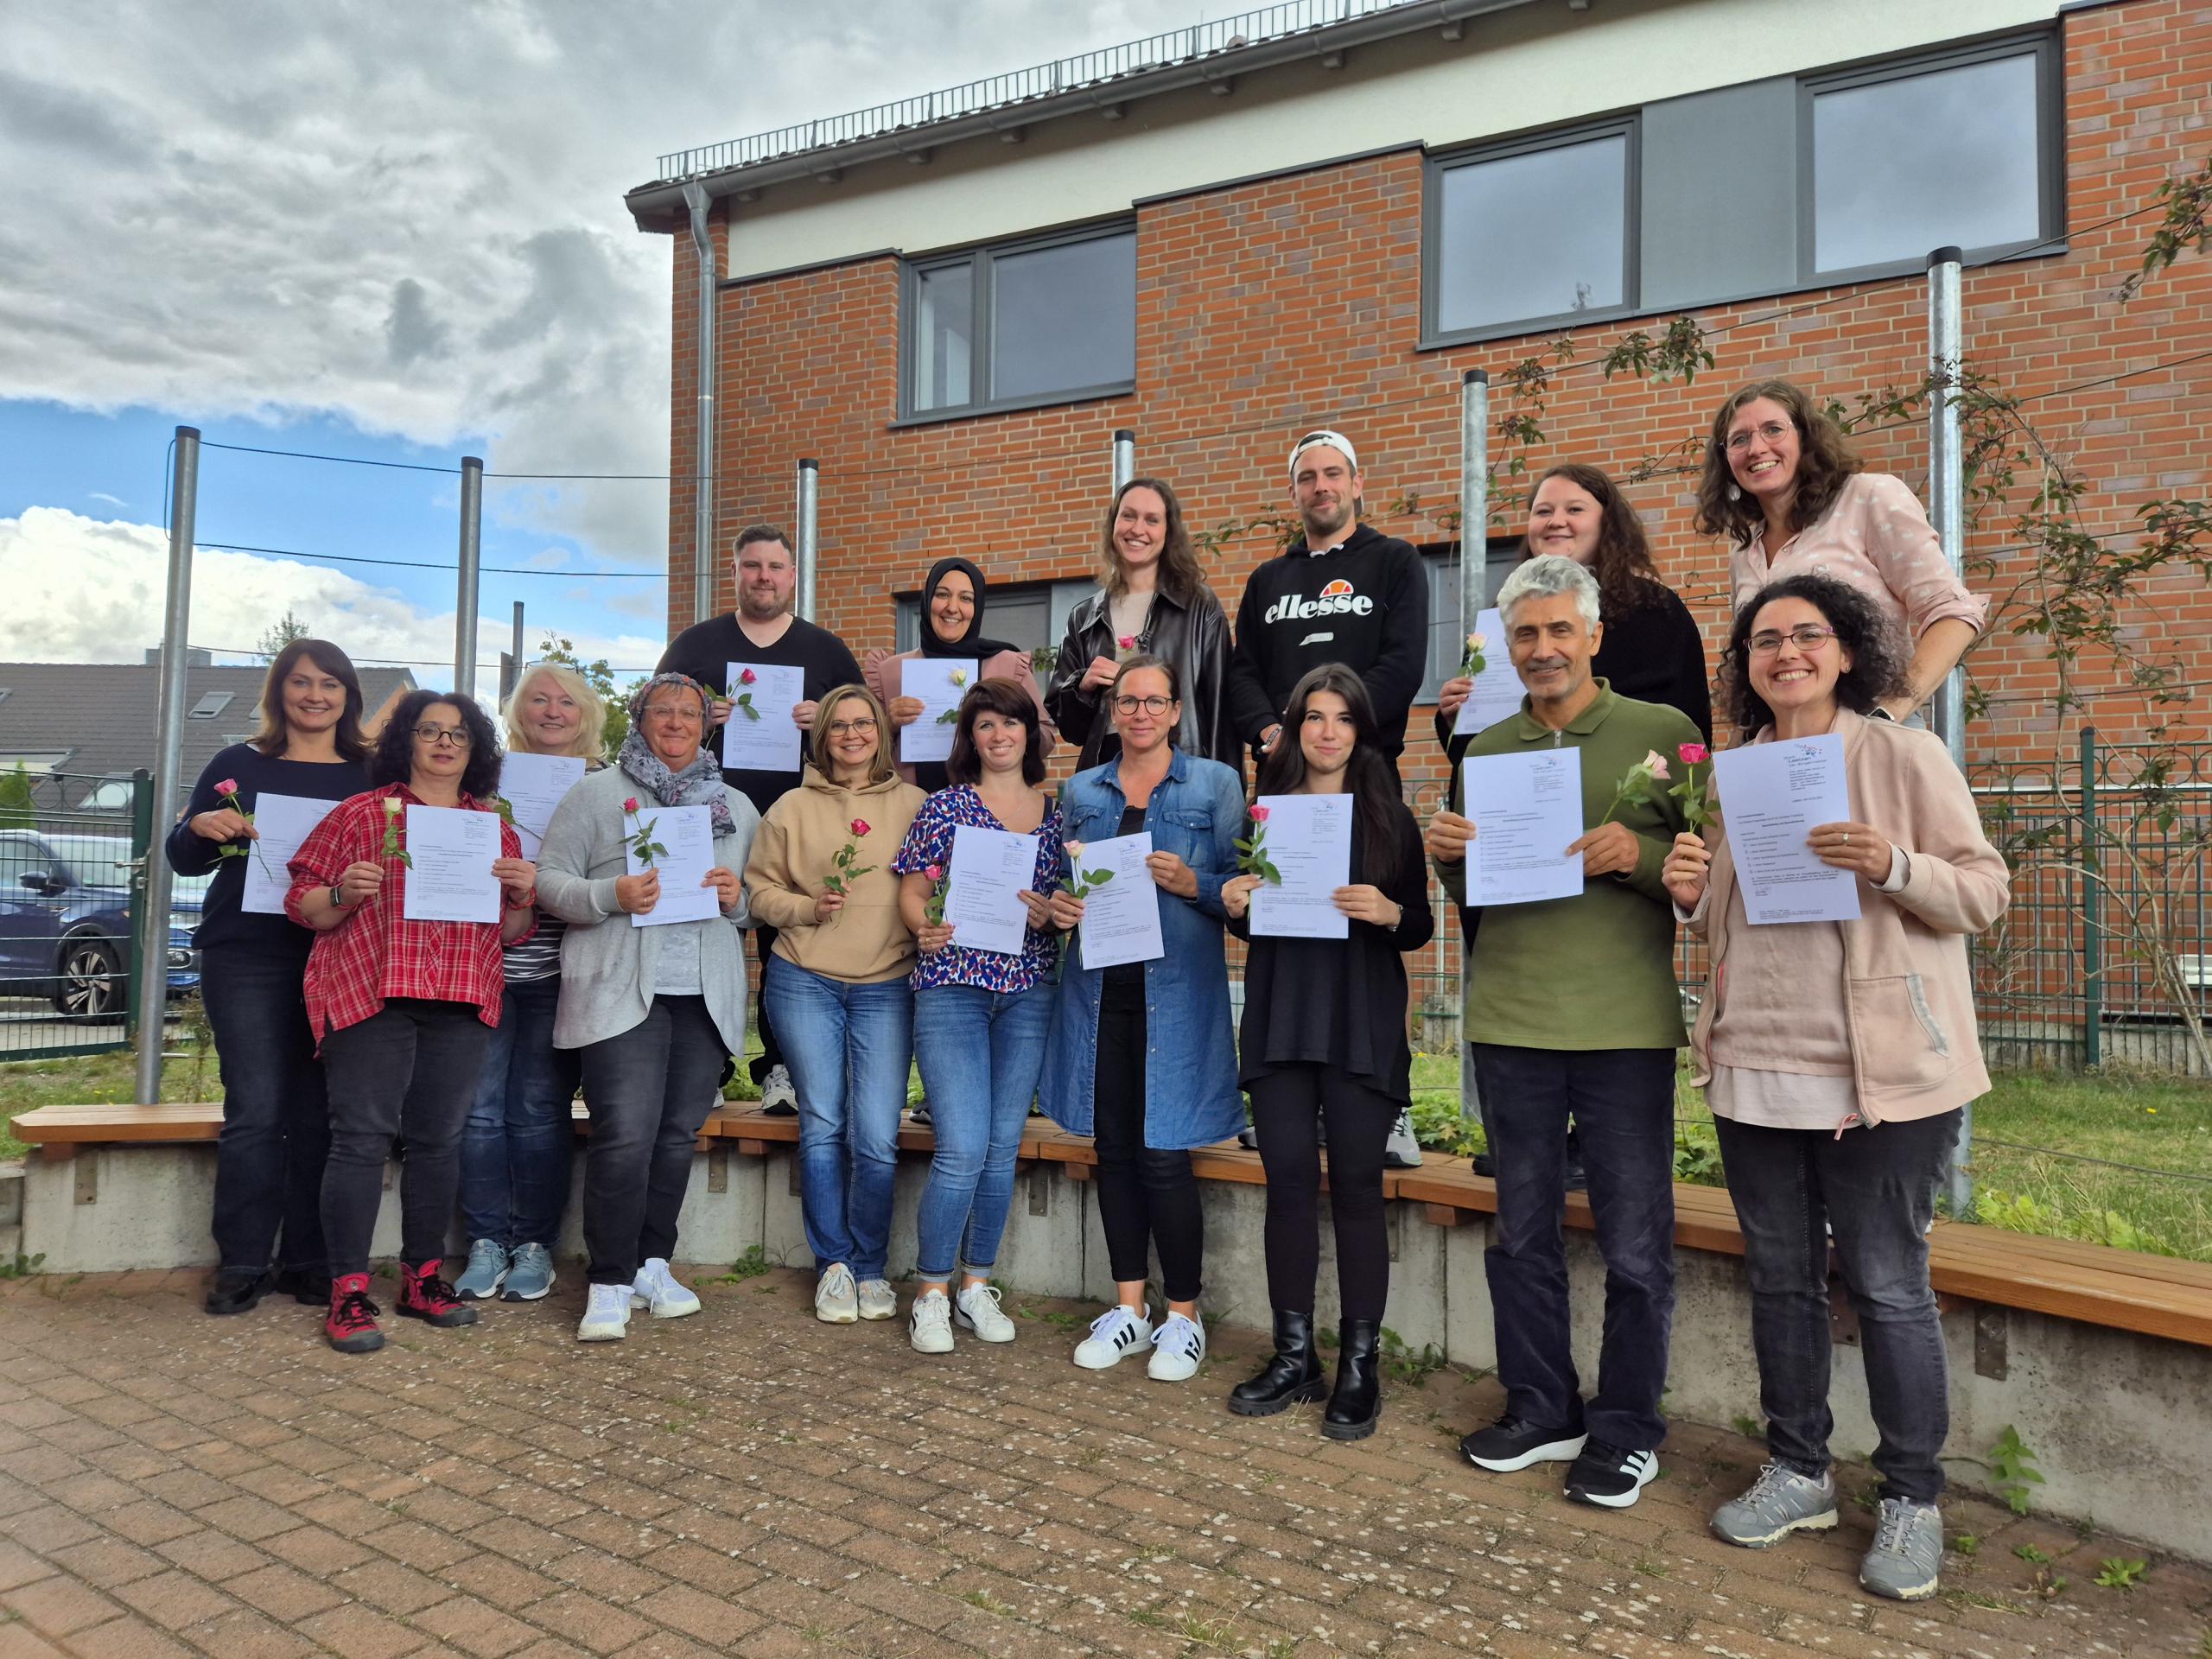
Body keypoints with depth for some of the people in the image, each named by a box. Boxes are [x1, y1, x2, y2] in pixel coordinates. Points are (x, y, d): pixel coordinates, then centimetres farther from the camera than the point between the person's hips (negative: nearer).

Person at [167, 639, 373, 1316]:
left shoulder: (373, 773, 8)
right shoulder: (238, 764, 8)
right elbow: (184, 859, 10)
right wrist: (202, 826, -12)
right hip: (247, 958, -1)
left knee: (318, 1114, 3)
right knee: (255, 1110, -3)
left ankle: (307, 1261, 12)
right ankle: (242, 1264, 7)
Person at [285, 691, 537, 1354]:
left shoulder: (495, 828, 15)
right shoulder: (358, 814, 5)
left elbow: (512, 932, 19)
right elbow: (303, 903, 5)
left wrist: (521, 895, -2)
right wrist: (342, 894, -15)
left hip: (461, 1004, 4)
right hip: (369, 997, -3)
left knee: (439, 1139, 9)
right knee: (363, 1137, -5)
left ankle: (423, 1278, 20)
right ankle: (348, 1294, 2)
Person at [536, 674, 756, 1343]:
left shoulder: (736, 807, 16)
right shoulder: (597, 793, 5)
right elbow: (549, 879, 0)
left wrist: (739, 899, -4)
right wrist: (612, 895, -17)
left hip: (705, 995, 4)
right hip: (621, 989, -4)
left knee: (678, 1134, 9)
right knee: (625, 1136, -10)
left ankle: (652, 1263, 24)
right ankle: (610, 1283, 3)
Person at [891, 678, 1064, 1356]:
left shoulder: (1057, 811, 10)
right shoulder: (945, 805, 3)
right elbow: (912, 893, 2)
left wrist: (1050, 914, -10)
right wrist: (924, 928, -19)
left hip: (1029, 992, 3)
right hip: (952, 985, -3)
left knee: (1003, 1148, 8)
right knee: (962, 1149, -9)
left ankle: (976, 1287, 23)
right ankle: (931, 1294, 10)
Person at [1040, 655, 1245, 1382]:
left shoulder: (1215, 784, 2)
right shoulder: (1080, 791, 13)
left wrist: (1192, 884, -18)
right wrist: (1058, 906, -3)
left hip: (1176, 990, -4)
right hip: (1098, 988, 4)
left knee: (1163, 1154, -4)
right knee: (1113, 1148, 9)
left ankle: (1183, 1315, 14)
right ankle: (1130, 1306, 24)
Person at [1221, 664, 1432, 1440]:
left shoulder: (1389, 819, 3)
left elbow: (1420, 929, 3)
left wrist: (1388, 912, -18)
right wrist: (1235, 904, -7)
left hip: (1361, 1026, -2)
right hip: (1279, 1019, 2)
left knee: (1355, 1185, 1)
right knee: (1288, 1180, 4)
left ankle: (1359, 1367, 12)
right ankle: (1293, 1357, 17)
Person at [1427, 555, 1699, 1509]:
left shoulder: (1663, 733, 0)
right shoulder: (1487, 749, 11)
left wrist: (1639, 857, -19)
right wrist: (1448, 857, -3)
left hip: (1624, 1026, -4)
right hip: (1509, 1020, 4)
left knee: (1635, 1243, 5)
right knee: (1522, 1232, 14)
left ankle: (1626, 1431, 23)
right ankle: (1542, 1411, 30)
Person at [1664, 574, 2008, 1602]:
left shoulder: (1905, 758, -4)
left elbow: (1984, 894, -5)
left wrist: (1892, 867, -23)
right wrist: (1691, 895, -3)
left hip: (1878, 1075, -5)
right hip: (1754, 1072, 5)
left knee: (1886, 1286, 3)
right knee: (1779, 1277, 13)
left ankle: (1913, 1500, 20)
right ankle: (1797, 1471, 28)